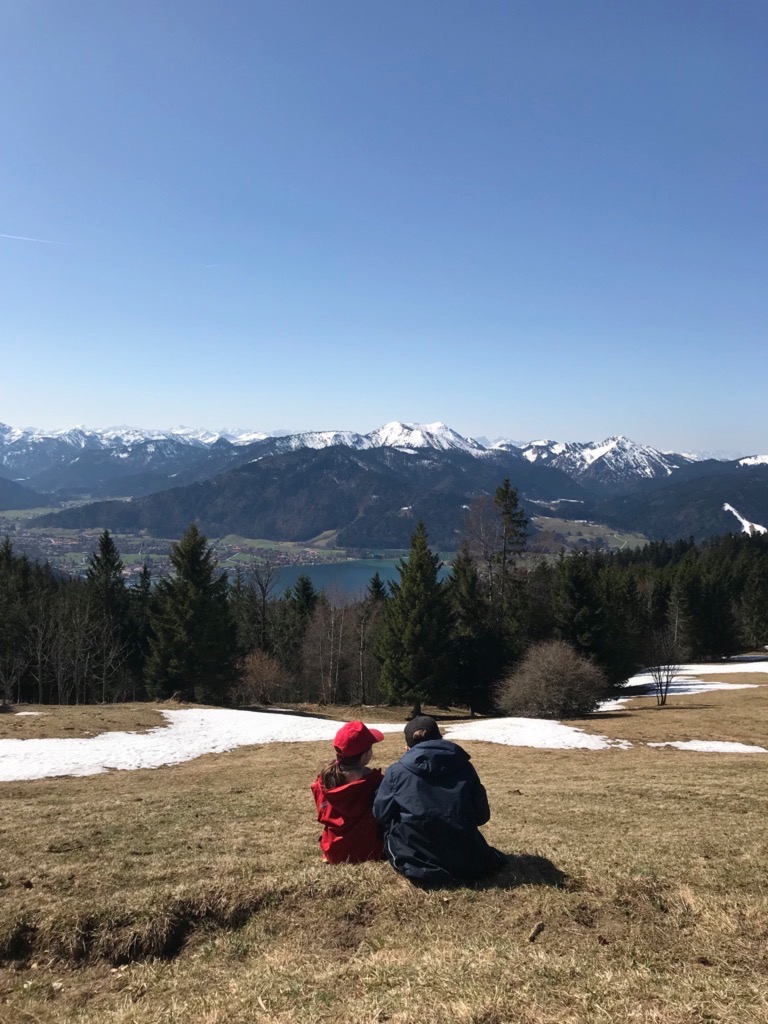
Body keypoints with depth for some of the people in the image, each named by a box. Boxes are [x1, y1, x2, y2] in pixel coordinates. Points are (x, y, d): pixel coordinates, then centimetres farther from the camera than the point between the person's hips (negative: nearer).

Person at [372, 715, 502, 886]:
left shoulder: (396, 772, 1)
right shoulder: (464, 767, 8)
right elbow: (482, 815, 13)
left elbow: (380, 814, 9)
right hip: (464, 860, 4)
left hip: (416, 859, -4)